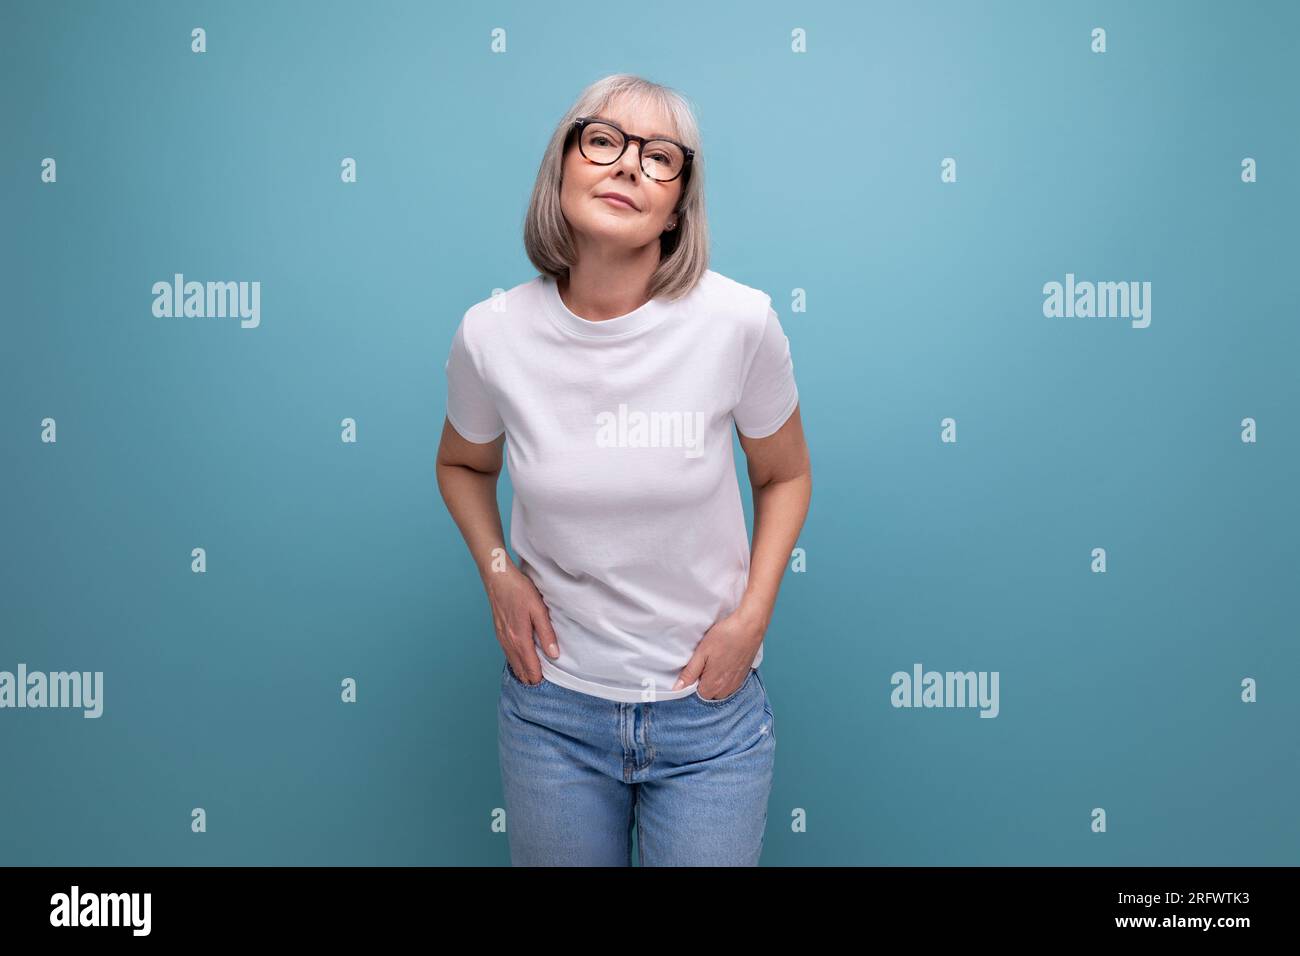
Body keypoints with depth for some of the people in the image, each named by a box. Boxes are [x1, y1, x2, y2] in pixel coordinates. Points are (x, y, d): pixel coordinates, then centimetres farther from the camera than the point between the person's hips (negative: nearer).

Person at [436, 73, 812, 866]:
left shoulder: (739, 322, -15)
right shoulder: (493, 334, -10)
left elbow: (785, 475, 1)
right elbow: (464, 465, 10)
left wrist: (752, 616, -8)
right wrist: (499, 573, -5)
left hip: (710, 710, -1)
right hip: (553, 707, 2)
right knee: (556, 858, 22)